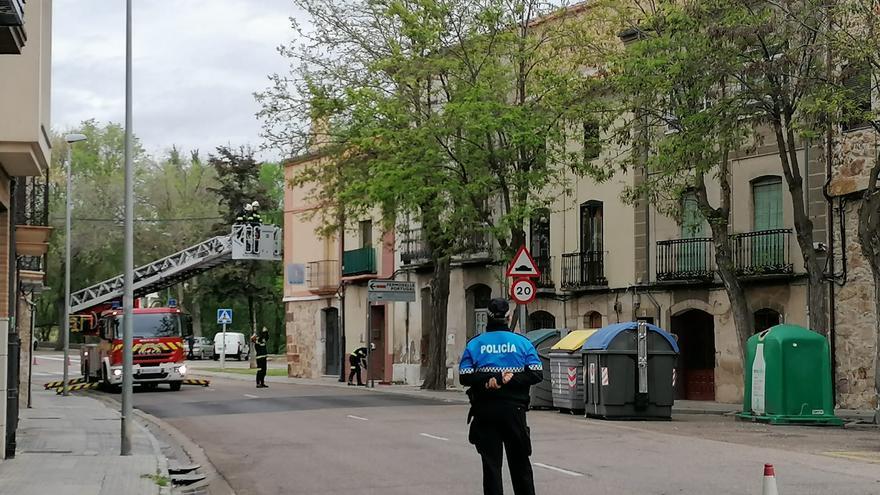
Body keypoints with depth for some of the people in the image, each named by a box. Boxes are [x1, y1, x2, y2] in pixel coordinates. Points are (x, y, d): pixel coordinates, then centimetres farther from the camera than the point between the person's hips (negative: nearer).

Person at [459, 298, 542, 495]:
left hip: (485, 411, 0)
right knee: (519, 463, 12)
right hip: (514, 409, 0)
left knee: (491, 462, 2)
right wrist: (513, 379, -11)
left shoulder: (474, 344, 1)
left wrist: (486, 380, -10)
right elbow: (537, 374, -6)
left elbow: (464, 377, -6)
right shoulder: (522, 342, 1)